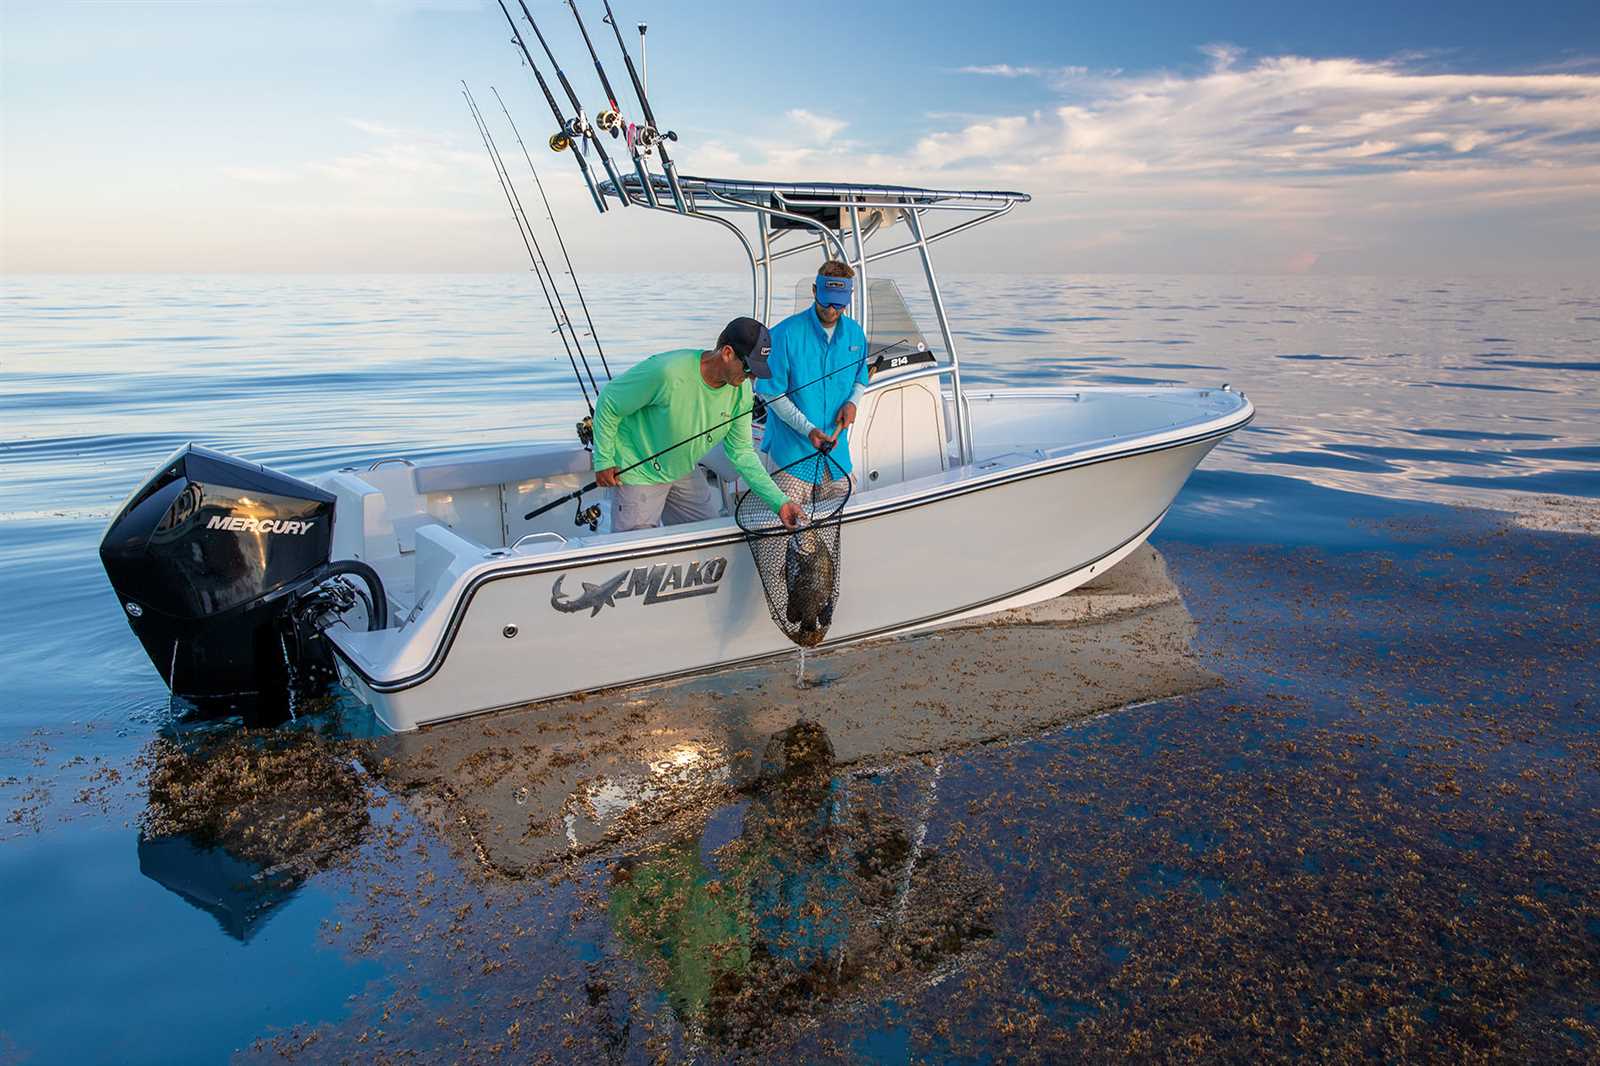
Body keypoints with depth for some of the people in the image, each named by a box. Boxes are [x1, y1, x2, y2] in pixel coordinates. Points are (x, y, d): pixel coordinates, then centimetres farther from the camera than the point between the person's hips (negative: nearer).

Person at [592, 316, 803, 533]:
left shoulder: (741, 391, -12)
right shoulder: (667, 372, -32)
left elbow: (741, 451, -4)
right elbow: (609, 403, -19)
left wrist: (779, 501, -12)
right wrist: (604, 461, -15)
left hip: (684, 472, 6)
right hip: (639, 473, -6)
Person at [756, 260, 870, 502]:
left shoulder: (855, 333, 4)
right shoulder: (785, 334, -14)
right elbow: (773, 393, -11)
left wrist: (853, 402, -4)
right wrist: (808, 430, -20)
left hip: (837, 447, 5)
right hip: (792, 449, -5)